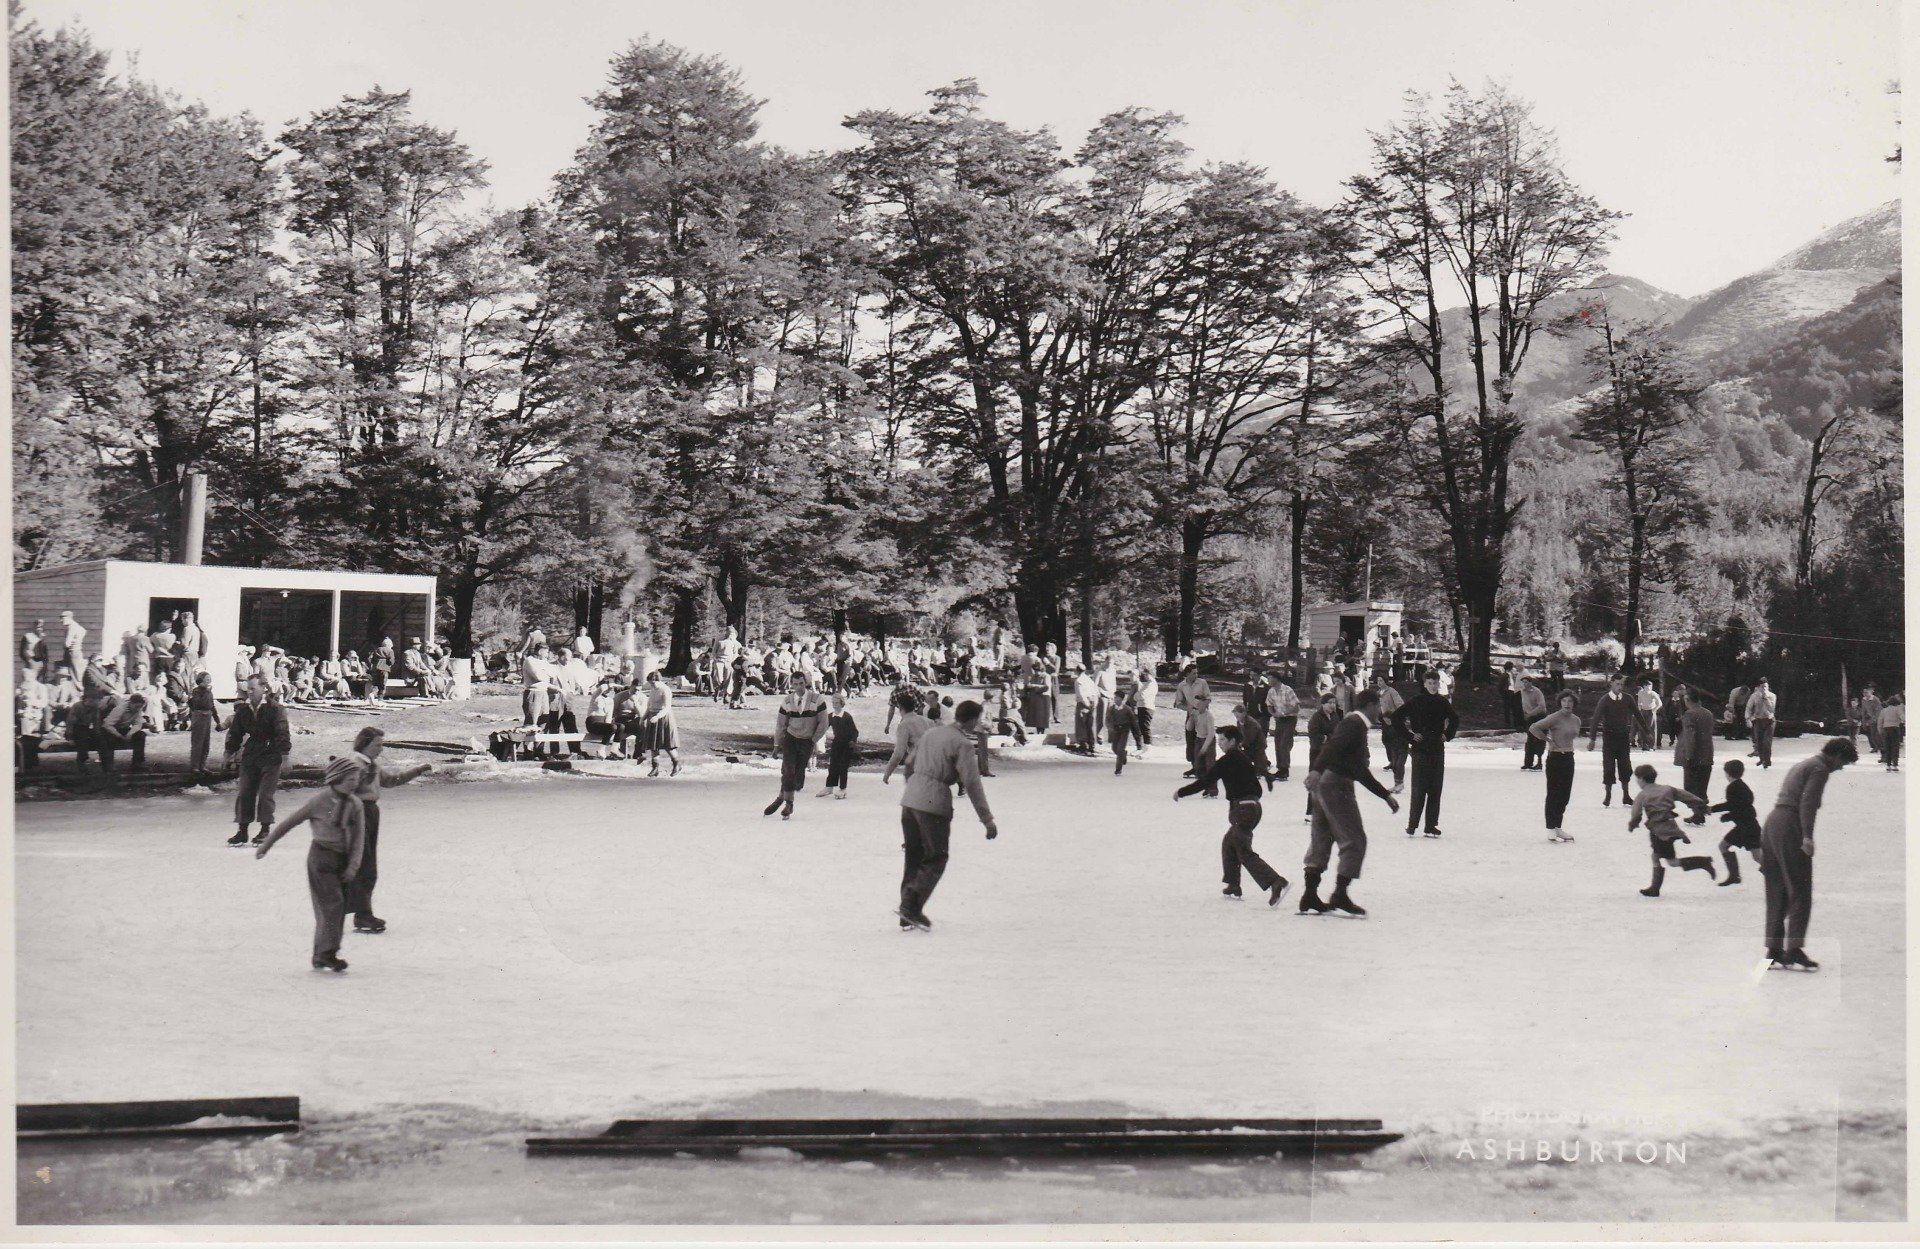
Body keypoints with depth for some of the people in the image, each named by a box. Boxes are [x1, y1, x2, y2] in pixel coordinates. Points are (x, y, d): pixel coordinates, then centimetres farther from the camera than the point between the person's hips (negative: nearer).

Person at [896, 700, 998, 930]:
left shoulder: (931, 733, 15)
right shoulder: (962, 744, -8)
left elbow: (909, 766, 22)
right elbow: (972, 784, -12)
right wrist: (987, 819, -9)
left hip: (909, 800, 7)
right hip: (934, 804, -7)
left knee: (913, 858, 14)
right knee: (936, 859, 4)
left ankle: (907, 918, 17)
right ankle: (912, 907, -8)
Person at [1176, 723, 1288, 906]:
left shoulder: (1227, 760, -10)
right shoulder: (1243, 758, 16)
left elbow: (1205, 781, -10)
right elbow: (1257, 788, 19)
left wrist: (1181, 792, -1)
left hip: (1241, 808, -9)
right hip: (1253, 806, 9)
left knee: (1244, 852, -9)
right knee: (1229, 843, 23)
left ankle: (1276, 882, -22)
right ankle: (1233, 886, 28)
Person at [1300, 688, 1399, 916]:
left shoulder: (1352, 724, 23)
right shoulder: (1355, 724, -8)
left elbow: (1360, 770, 29)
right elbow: (1333, 746, -26)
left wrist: (1386, 796, 30)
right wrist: (1316, 770, -42)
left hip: (1323, 784, 10)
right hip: (1336, 785, -10)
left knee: (1321, 839, 12)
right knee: (1354, 840, -5)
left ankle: (1310, 896, 13)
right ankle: (1340, 895, -5)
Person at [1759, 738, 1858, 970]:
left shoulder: (1801, 765, 25)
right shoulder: (1820, 769, -4)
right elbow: (1807, 803, -17)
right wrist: (1807, 836, -23)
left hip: (1771, 823, 9)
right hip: (1790, 828, -9)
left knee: (1777, 894, 10)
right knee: (1800, 892, -7)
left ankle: (1774, 950, 11)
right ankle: (1794, 949, -14)